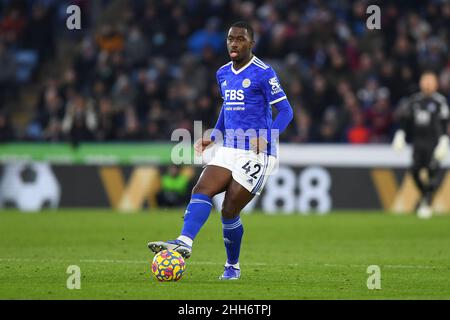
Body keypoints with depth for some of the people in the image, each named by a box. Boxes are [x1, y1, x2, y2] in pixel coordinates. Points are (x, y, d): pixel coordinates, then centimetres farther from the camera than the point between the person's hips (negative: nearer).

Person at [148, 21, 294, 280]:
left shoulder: (263, 73, -10)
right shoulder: (223, 74, 12)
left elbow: (285, 111, -11)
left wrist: (266, 137, -26)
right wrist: (214, 137, 19)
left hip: (257, 154, -7)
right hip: (228, 150, 7)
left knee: (229, 211, -7)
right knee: (201, 190, -17)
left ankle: (233, 266, 13)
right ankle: (184, 243, -32)